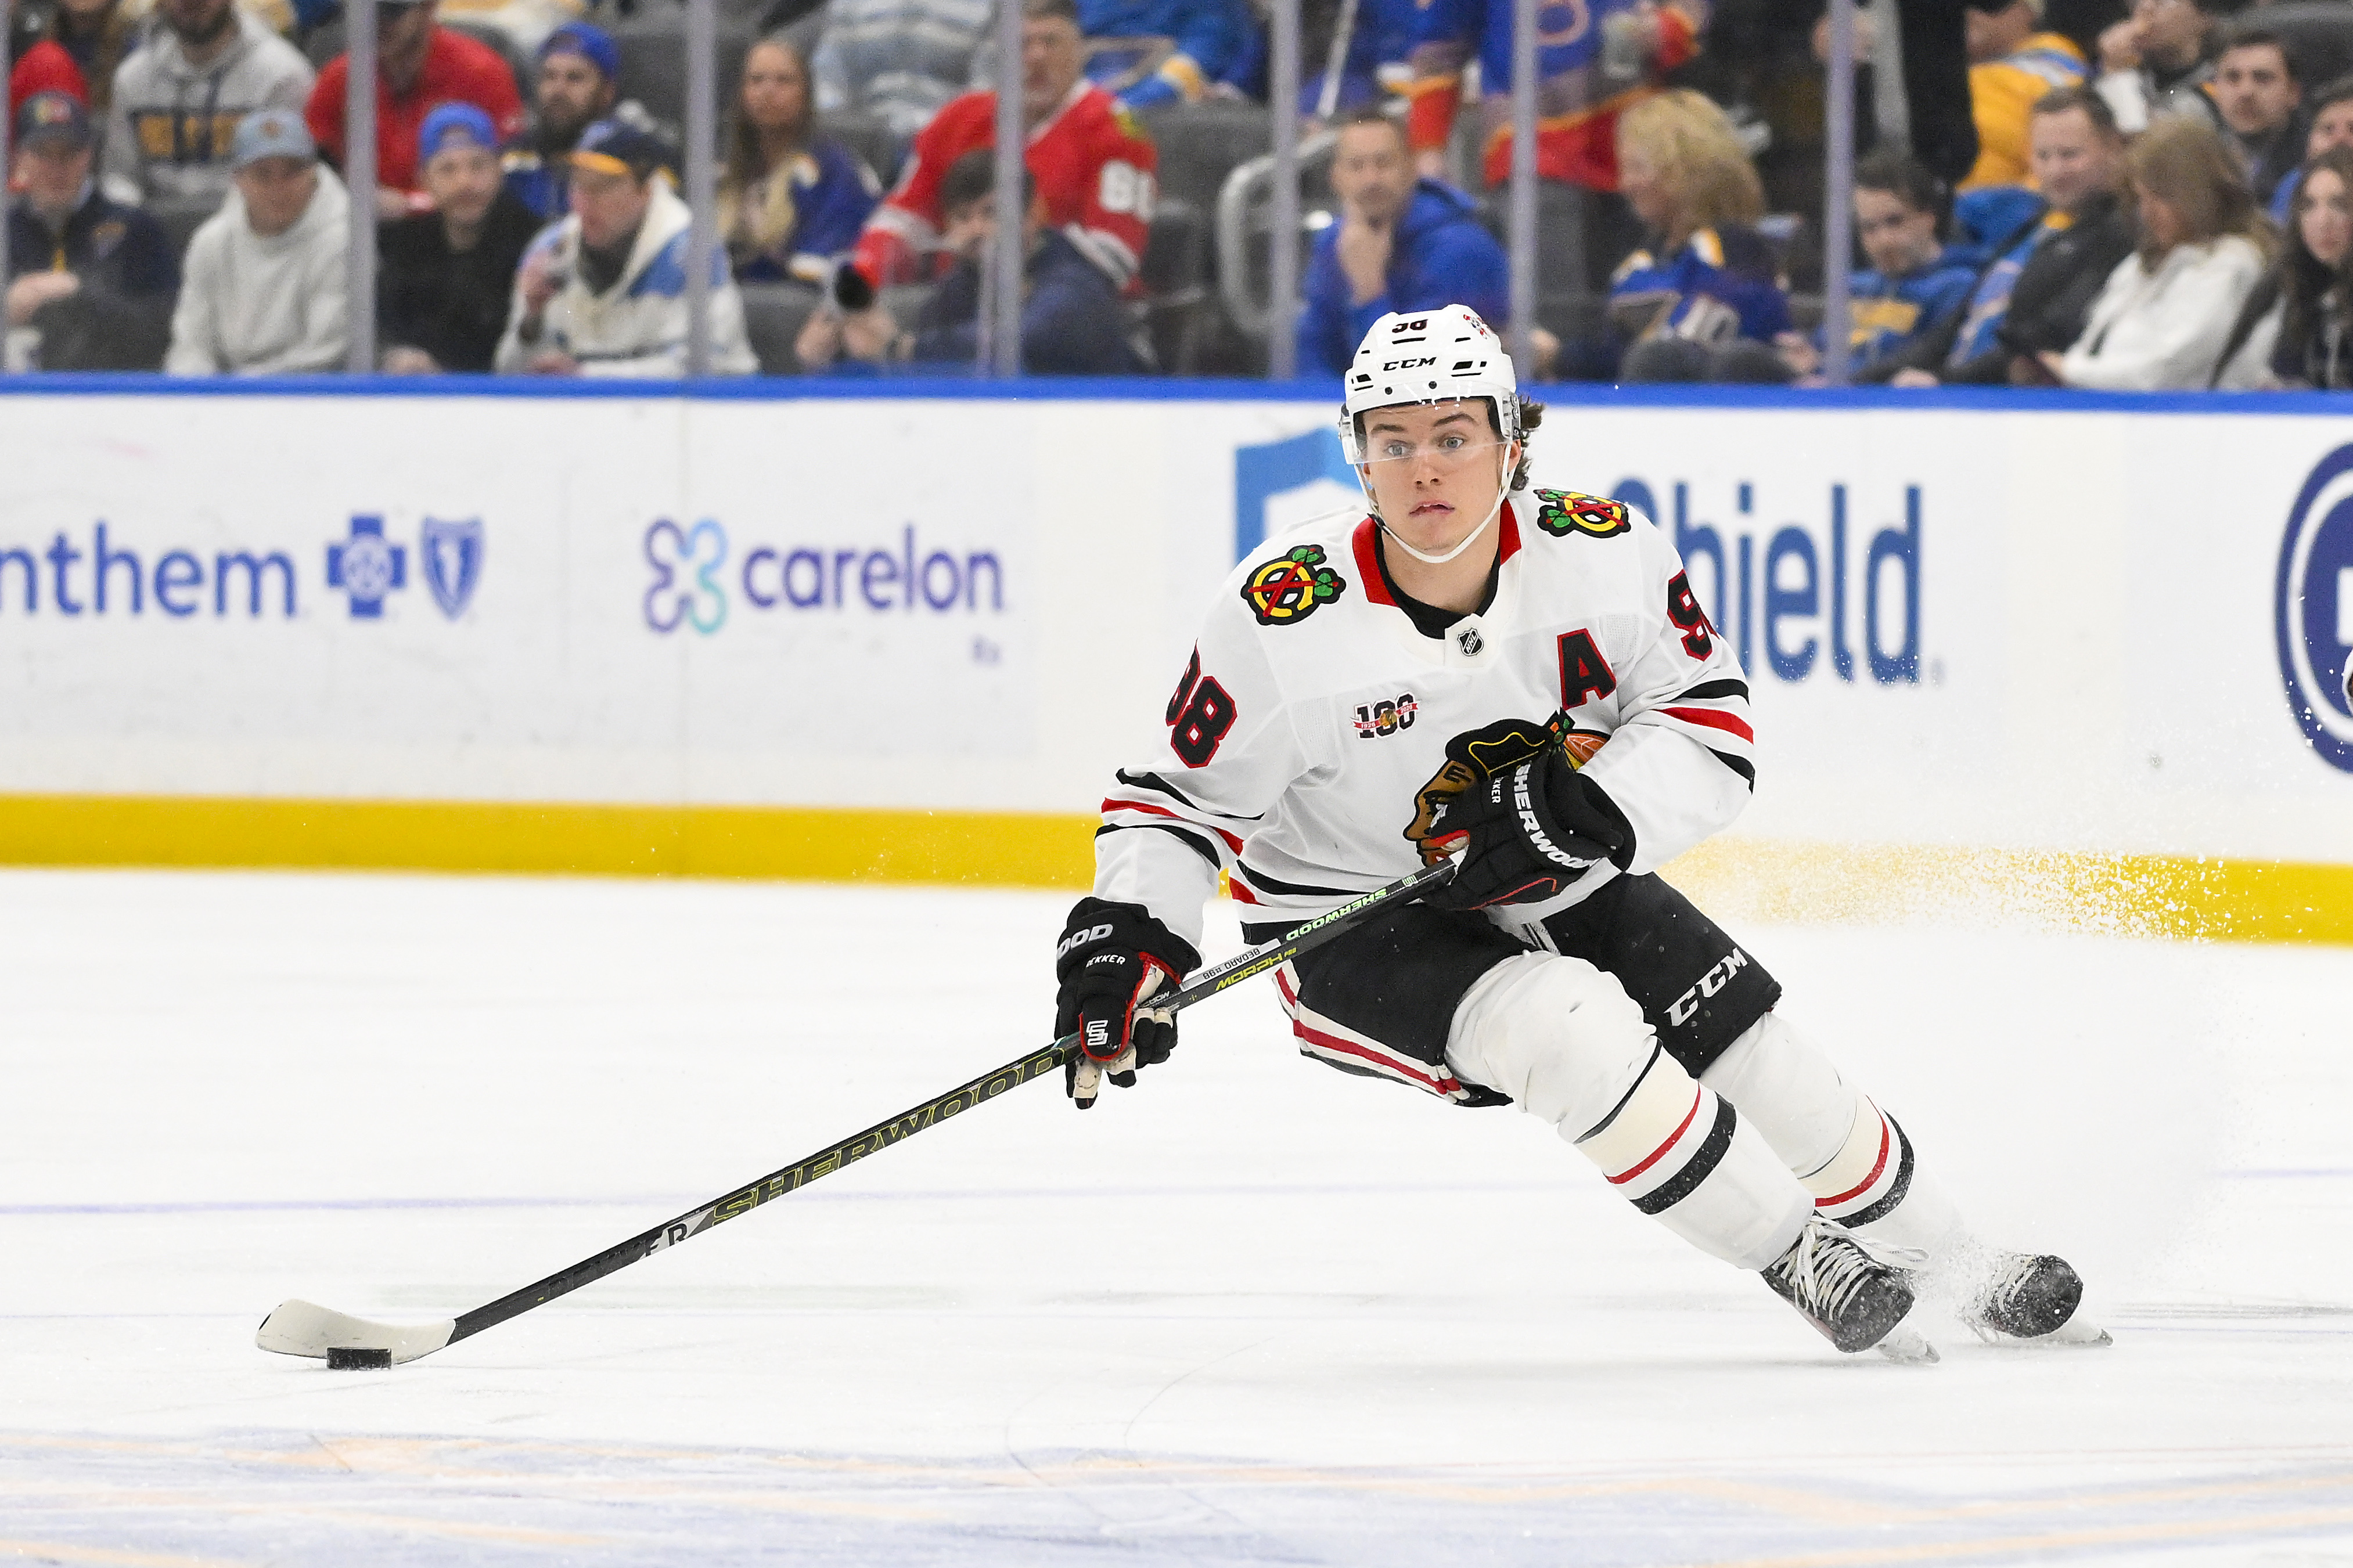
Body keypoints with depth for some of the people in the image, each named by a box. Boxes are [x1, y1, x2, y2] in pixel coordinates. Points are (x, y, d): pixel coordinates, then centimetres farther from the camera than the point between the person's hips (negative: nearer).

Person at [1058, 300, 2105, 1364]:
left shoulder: (1604, 553, -17)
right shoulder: (1283, 621, -23)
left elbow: (1712, 725, -14)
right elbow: (1180, 797, -13)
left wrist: (1584, 813, -31)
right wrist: (1126, 937, -30)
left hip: (1565, 887, 4)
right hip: (1357, 923, -4)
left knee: (1765, 1066, 1)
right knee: (1567, 1027, -30)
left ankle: (1954, 1266, 27)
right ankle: (1795, 1259, -14)